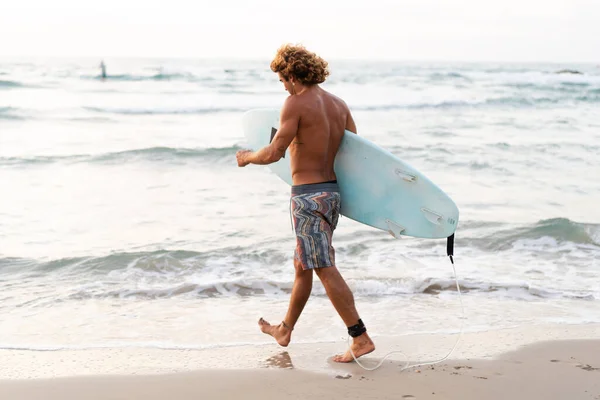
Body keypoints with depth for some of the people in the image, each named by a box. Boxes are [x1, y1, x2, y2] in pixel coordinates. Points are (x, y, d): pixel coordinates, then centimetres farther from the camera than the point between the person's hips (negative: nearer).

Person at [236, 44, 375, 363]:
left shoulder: (296, 103, -13)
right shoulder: (339, 105, 9)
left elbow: (274, 153, -15)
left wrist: (247, 157, 3)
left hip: (308, 195, -8)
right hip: (333, 191, 8)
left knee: (325, 269, -6)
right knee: (302, 265, 20)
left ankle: (361, 338, -7)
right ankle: (285, 329, 34)